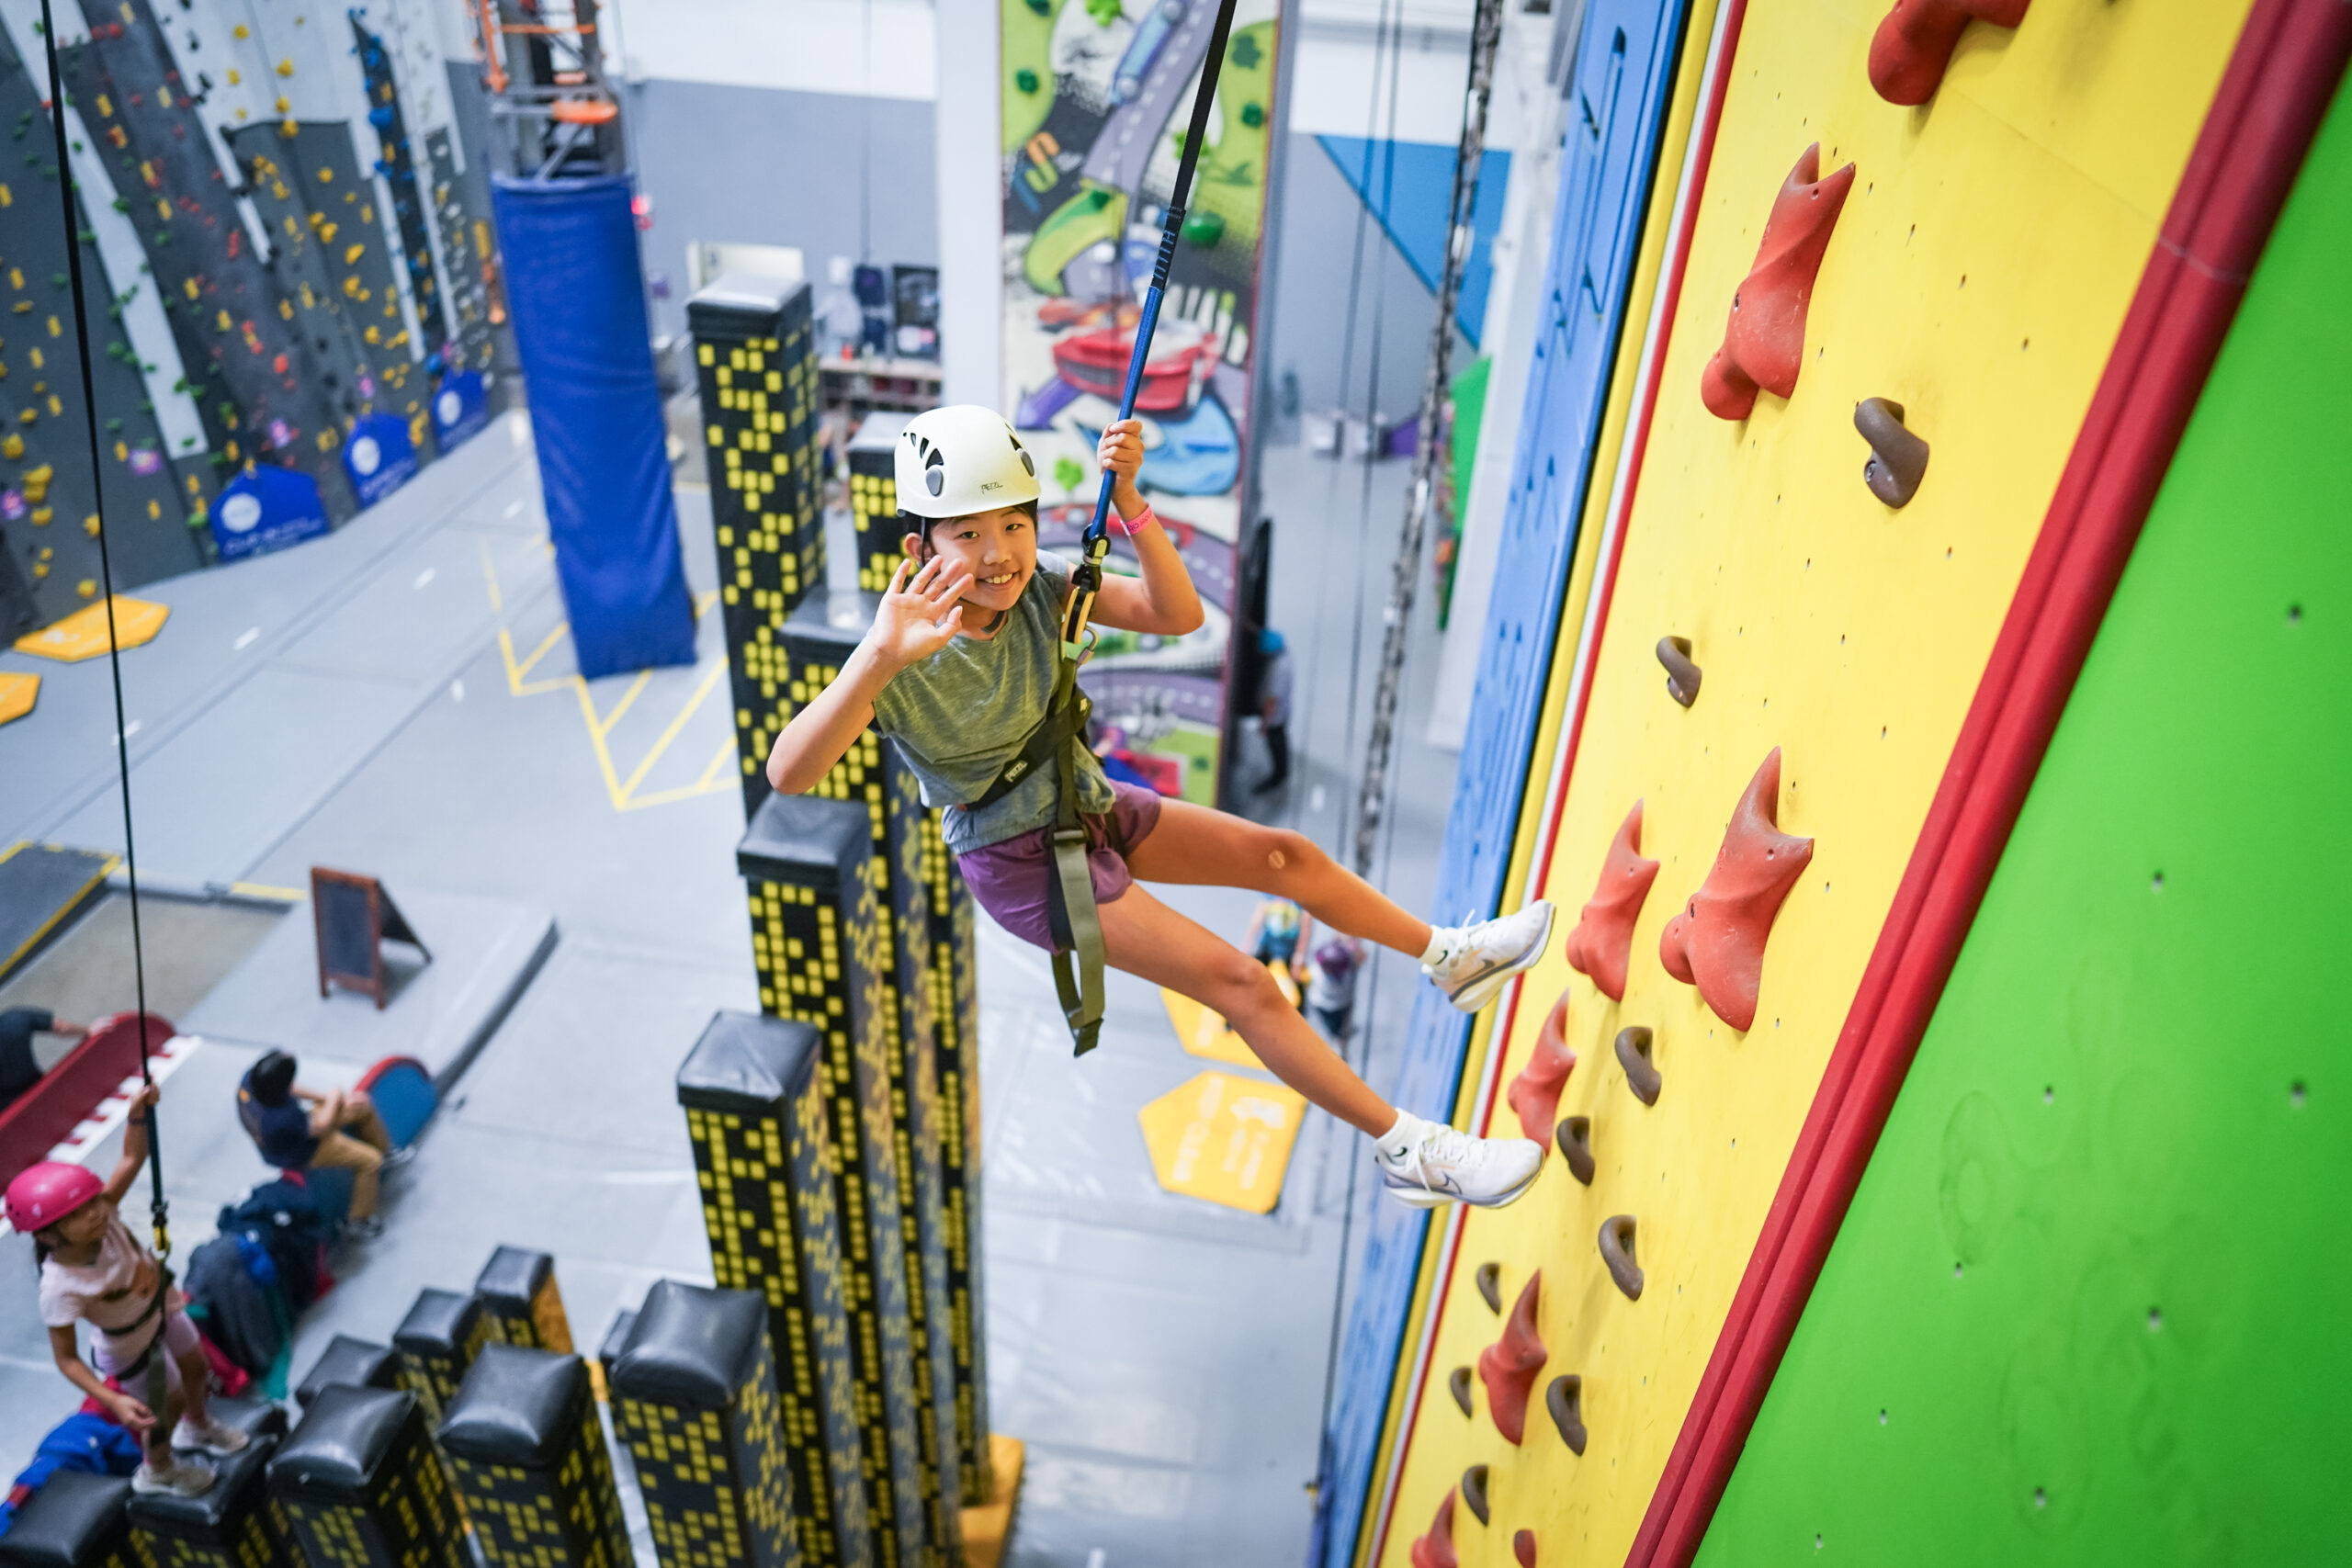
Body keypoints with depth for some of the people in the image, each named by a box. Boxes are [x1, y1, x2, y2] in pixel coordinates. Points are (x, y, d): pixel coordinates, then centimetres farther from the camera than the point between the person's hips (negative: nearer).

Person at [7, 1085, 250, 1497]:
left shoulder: (103, 1213, -29)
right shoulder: (61, 1289, -40)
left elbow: (132, 1157, -22)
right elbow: (66, 1358, -30)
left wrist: (137, 1115, -41)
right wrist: (115, 1402, -37)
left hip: (163, 1305, 6)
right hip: (133, 1349, -6)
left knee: (196, 1369, 29)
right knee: (167, 1407, 19)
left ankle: (198, 1427, 63)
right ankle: (157, 1471, 53)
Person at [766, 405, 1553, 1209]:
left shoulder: (1038, 586, -13)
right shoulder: (899, 662, -28)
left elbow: (1177, 614, -21)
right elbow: (787, 773, -43)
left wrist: (1126, 499, -36)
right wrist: (878, 659, -60)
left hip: (1090, 806, 6)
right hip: (1023, 864, -6)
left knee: (1286, 857, 8)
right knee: (1241, 983, -11)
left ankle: (1451, 958, 33)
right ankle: (1407, 1150, 2)